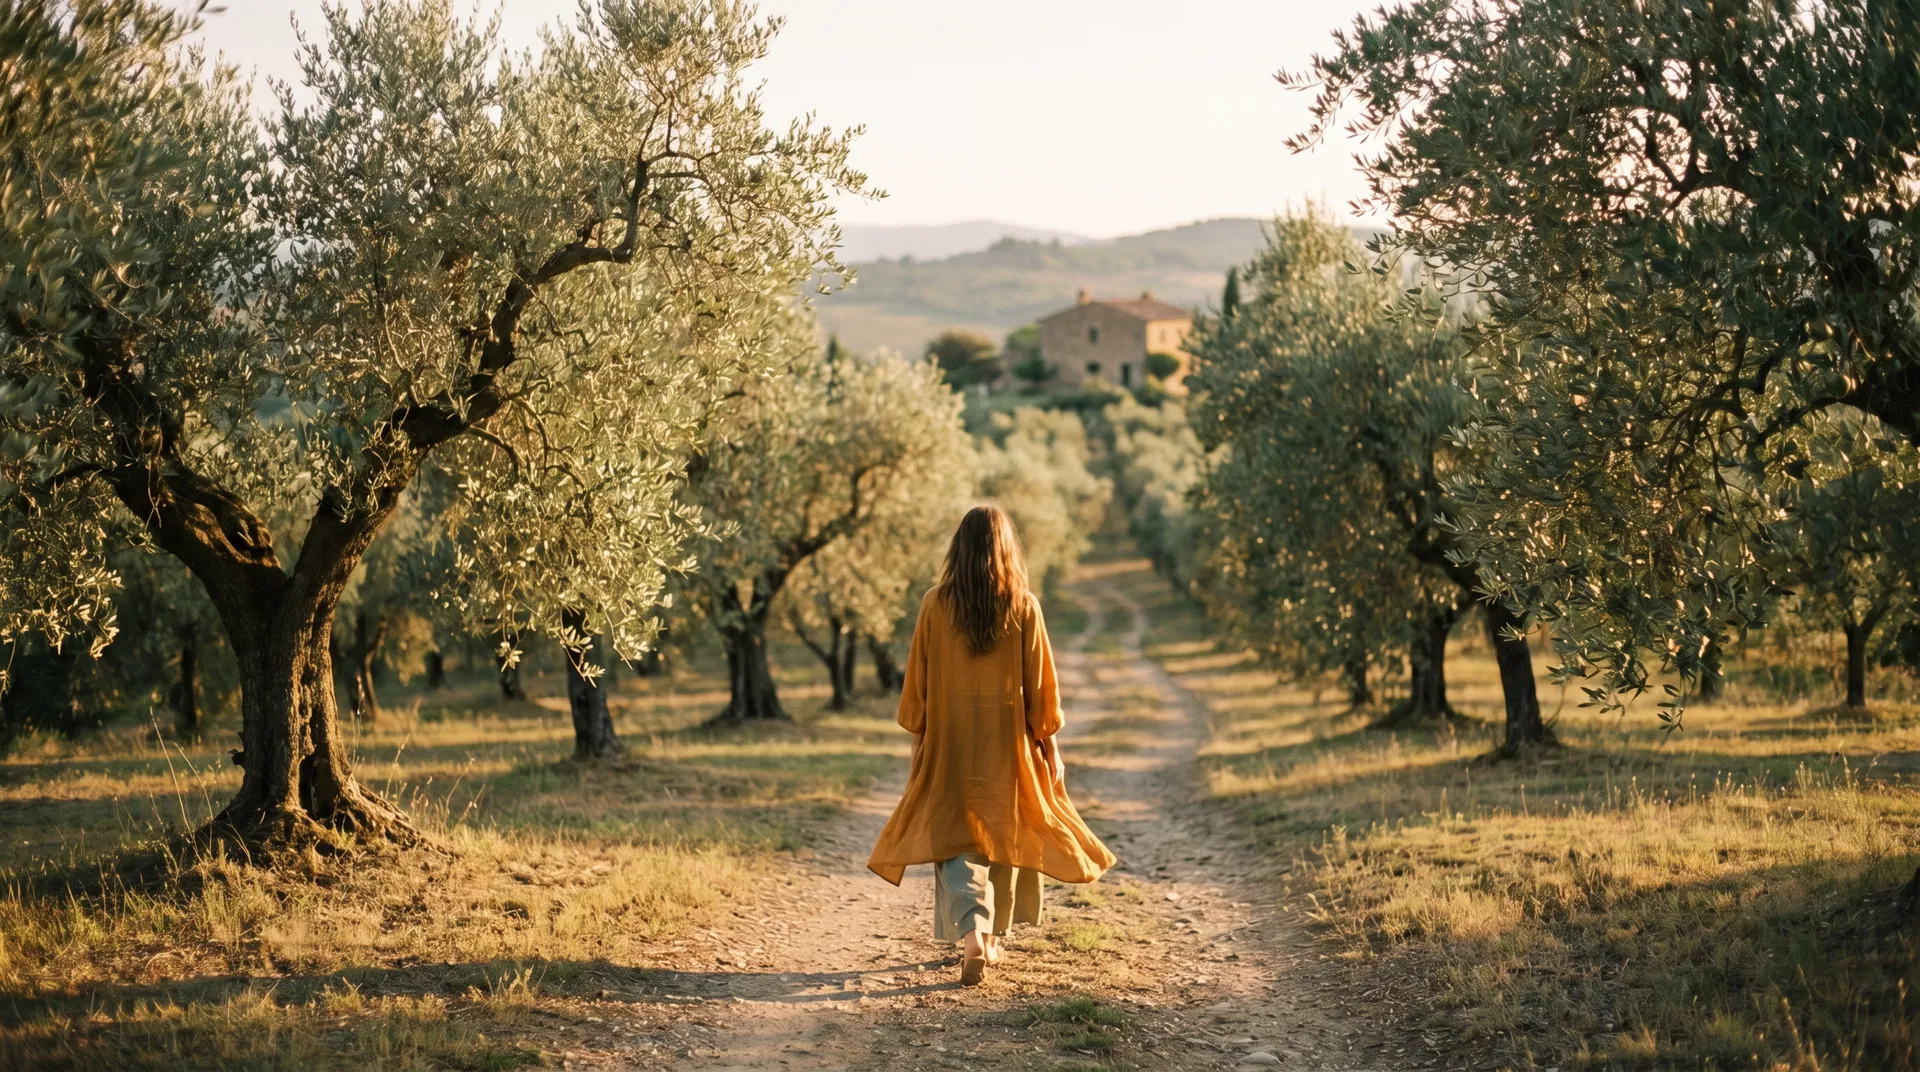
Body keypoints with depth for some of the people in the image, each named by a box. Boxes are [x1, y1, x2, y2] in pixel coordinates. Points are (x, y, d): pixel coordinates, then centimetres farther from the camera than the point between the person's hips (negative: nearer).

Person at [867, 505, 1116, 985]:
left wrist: (917, 735, 11)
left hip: (949, 742, -1)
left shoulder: (936, 604, -5)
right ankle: (992, 938, 24)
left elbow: (917, 680, 0)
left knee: (955, 837, 1)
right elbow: (1041, 682, -3)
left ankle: (971, 934, -20)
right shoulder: (1023, 606, -6)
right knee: (1004, 832, 16)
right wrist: (1050, 742, 6)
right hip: (1008, 742, 1)